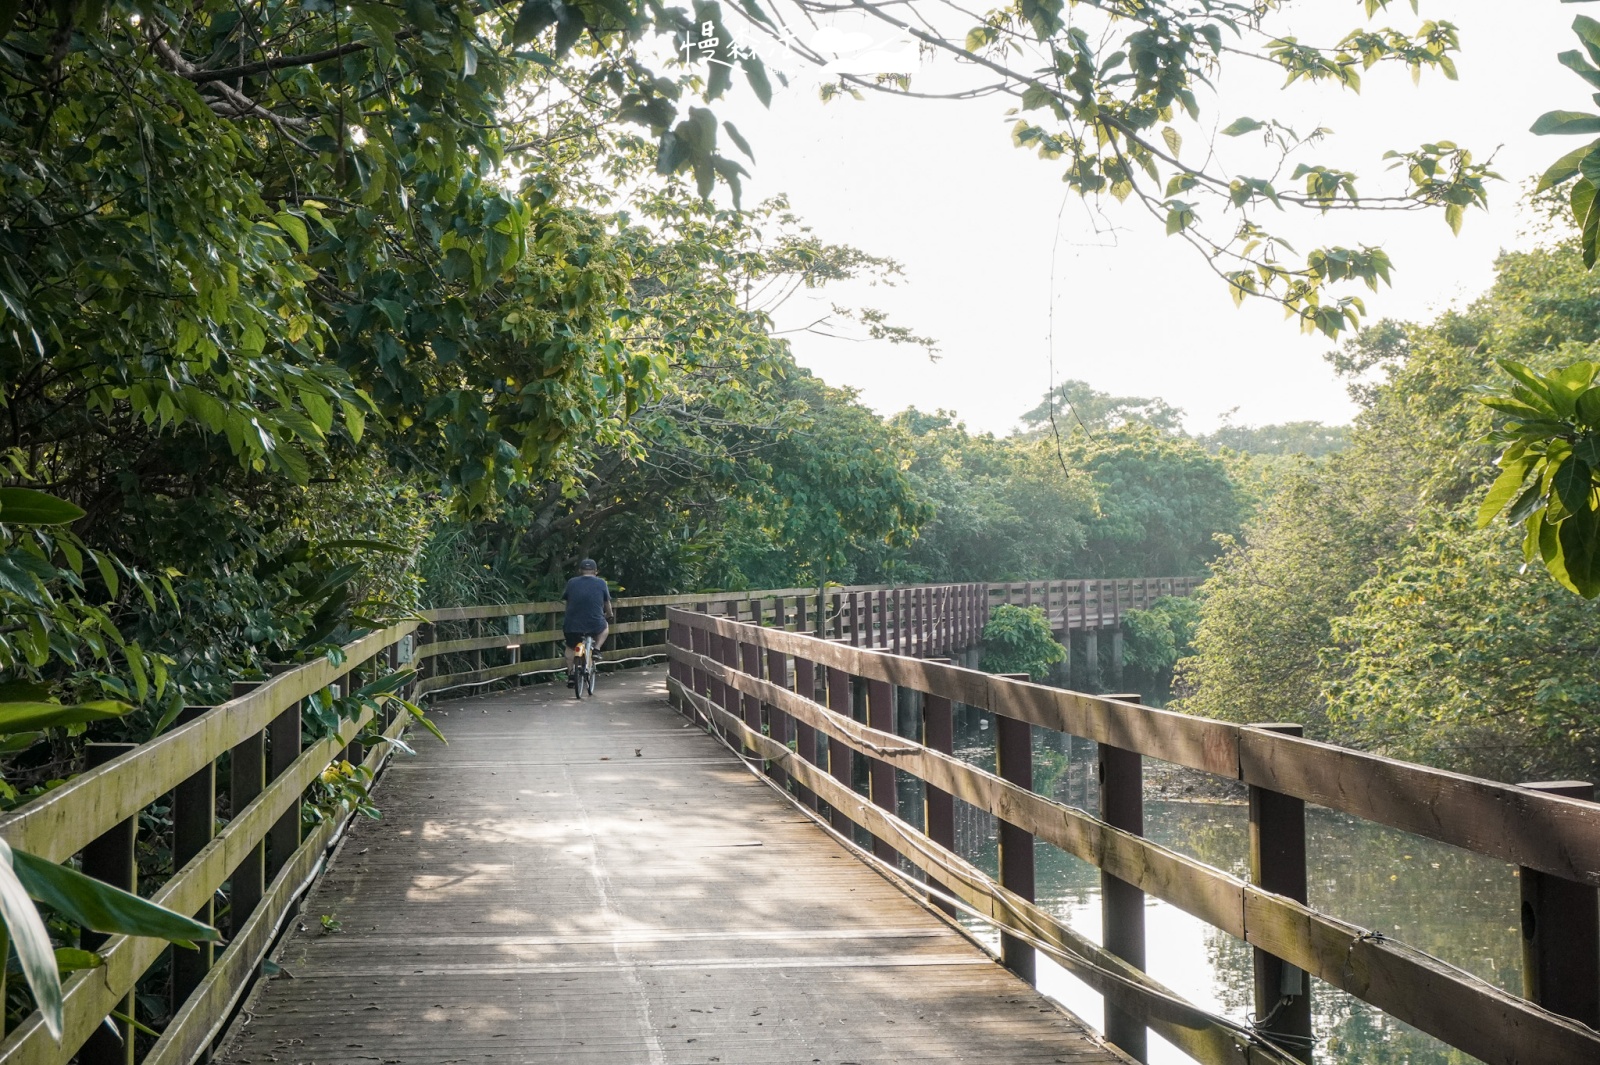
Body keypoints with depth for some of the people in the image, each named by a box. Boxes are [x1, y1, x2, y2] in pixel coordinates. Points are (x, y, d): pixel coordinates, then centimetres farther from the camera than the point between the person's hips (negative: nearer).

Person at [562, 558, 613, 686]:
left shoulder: (572, 583, 9)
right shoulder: (601, 583, 6)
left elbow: (564, 600, 18)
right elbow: (607, 603, 16)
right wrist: (608, 614, 37)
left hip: (572, 624, 1)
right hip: (595, 625, -1)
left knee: (570, 647, 28)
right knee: (605, 627, 32)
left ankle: (570, 674, 19)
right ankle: (596, 648, 13)